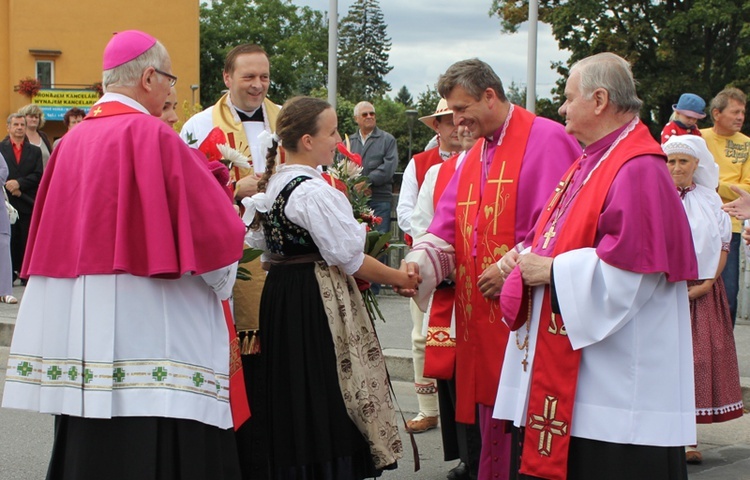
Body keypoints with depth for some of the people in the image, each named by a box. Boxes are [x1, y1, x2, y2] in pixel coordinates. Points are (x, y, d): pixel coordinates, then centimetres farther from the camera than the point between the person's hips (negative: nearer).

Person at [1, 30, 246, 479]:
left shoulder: (73, 141, 9)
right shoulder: (152, 135, -11)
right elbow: (216, 228, -9)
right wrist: (221, 280, 9)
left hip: (76, 323, 8)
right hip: (147, 330, -8)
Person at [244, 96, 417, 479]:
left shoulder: (269, 185, 10)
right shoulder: (314, 191, -17)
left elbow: (261, 245, 17)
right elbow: (349, 258, -15)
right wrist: (399, 278, -5)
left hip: (279, 294, 9)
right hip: (318, 303, -9)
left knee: (293, 398, 14)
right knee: (326, 402, -4)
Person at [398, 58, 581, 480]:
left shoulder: (547, 140, -7)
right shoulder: (474, 156, 19)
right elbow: (447, 230, 12)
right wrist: (419, 263, -6)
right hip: (480, 317, 8)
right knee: (491, 417, 12)